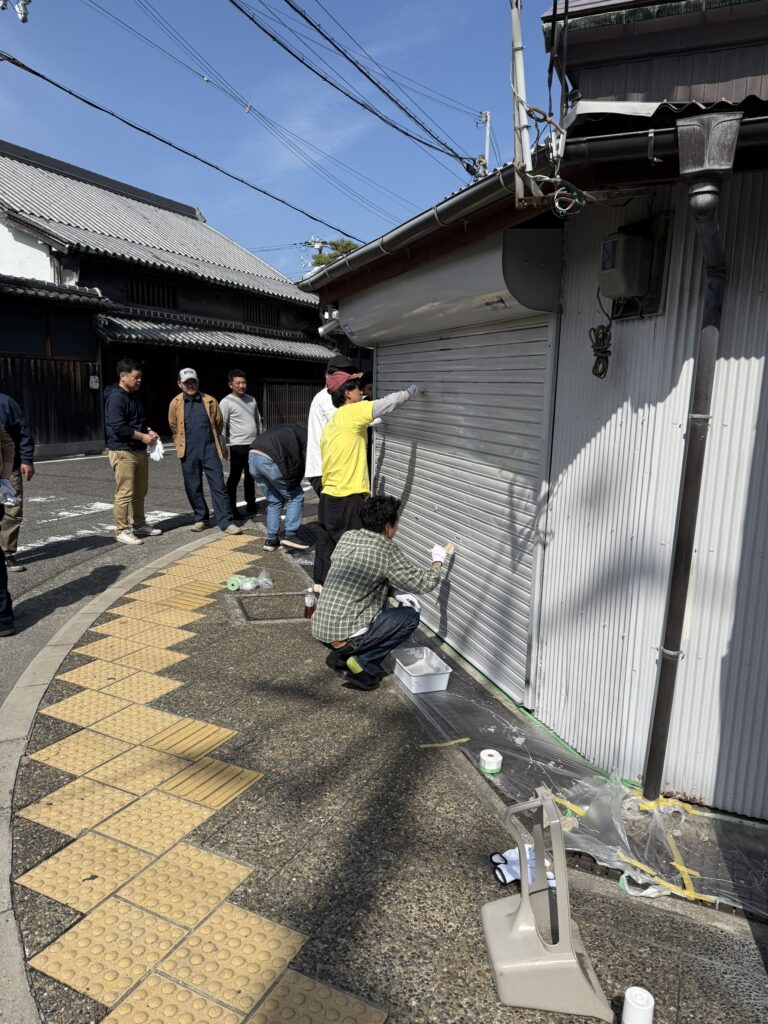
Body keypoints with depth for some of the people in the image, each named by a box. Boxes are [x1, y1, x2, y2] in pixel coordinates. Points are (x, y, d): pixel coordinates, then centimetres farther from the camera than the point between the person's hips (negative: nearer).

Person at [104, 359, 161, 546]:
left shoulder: (132, 397, 17)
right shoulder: (115, 398, -13)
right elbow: (118, 427, -21)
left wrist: (148, 431, 7)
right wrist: (142, 436, -16)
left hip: (139, 451, 10)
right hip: (123, 452, -10)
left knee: (140, 492, 16)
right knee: (124, 494, -7)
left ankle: (139, 525, 27)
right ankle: (122, 531, -1)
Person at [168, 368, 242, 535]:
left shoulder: (210, 401, -1)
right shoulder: (175, 404, 0)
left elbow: (218, 424, 13)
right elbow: (174, 427, 15)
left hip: (209, 450, -1)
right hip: (188, 453, 1)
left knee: (218, 485, -4)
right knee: (193, 487, 7)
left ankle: (225, 521, -2)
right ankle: (201, 518, 22)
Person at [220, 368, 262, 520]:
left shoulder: (251, 399, 12)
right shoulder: (226, 402, -8)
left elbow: (258, 421, 19)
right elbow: (222, 426, -10)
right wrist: (224, 446, -14)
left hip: (254, 445, 6)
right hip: (238, 446, -6)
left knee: (250, 476, 15)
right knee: (234, 478, -2)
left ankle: (251, 505, 26)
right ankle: (231, 509, 3)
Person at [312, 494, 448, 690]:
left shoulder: (347, 537, 4)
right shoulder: (387, 551, -15)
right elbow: (424, 583, -7)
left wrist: (393, 593, 16)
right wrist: (438, 561, 13)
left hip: (319, 629, 7)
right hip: (344, 636, -7)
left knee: (379, 603, 27)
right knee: (410, 615, 7)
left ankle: (341, 655, 17)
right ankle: (363, 664, 1)